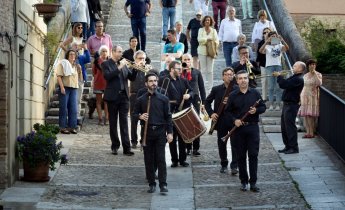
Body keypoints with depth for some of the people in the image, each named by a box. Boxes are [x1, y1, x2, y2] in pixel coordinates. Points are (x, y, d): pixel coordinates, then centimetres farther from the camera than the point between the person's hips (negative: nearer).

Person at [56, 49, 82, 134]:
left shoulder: (76, 66, 20)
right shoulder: (63, 64, 1)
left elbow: (79, 77, 23)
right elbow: (59, 76, -7)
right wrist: (62, 87, -17)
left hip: (74, 88, 5)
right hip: (65, 88, -5)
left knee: (73, 108, 2)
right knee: (64, 108, -4)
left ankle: (72, 126, 6)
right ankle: (63, 127, 0)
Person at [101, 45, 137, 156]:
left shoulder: (123, 64, 14)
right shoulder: (106, 64, 0)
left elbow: (132, 78, 11)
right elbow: (107, 76, -18)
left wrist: (135, 69, -7)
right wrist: (119, 67, -20)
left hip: (124, 96, 3)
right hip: (112, 97, -3)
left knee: (124, 122, -1)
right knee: (113, 122, 5)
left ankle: (126, 148, -5)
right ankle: (115, 146, 14)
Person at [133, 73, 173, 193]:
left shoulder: (163, 99, 4)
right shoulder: (141, 100, 5)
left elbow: (168, 116, 5)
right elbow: (134, 113, 12)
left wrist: (169, 132, -1)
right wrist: (140, 116, -11)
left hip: (160, 131, -1)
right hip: (147, 132, 1)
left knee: (160, 158, -5)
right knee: (148, 159, 5)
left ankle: (163, 184, -3)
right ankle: (151, 184, 13)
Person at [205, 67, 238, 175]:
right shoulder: (216, 89, 4)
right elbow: (207, 102, 10)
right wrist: (211, 113, -3)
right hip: (221, 120, 2)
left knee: (235, 144, -5)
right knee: (221, 143, 10)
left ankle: (234, 166, -1)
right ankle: (224, 164, 23)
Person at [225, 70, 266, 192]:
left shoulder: (255, 93, 5)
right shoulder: (233, 95, 4)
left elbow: (263, 107, 8)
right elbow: (228, 111, 6)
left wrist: (256, 110, -12)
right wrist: (234, 120, -11)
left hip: (253, 127, 0)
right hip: (238, 128, 0)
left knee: (253, 155, -2)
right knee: (241, 156, 6)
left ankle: (253, 182, 4)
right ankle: (244, 181, 16)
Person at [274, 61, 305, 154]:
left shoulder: (298, 79, -17)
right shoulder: (294, 77, 17)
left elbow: (285, 85, -25)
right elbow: (285, 84, 18)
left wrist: (279, 76, -12)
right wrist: (279, 77, 5)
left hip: (291, 105, -11)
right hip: (287, 104, 11)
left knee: (290, 127, -7)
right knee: (284, 127, 14)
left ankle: (294, 148, -1)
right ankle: (288, 146, 22)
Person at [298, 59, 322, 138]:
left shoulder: (318, 74, 0)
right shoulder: (305, 76, 14)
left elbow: (319, 84, -19)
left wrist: (314, 74, -18)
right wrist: (300, 97, 13)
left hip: (313, 96, -5)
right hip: (305, 96, 5)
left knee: (312, 115, -9)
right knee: (306, 115, 0)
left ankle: (312, 132, -7)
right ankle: (308, 132, 4)